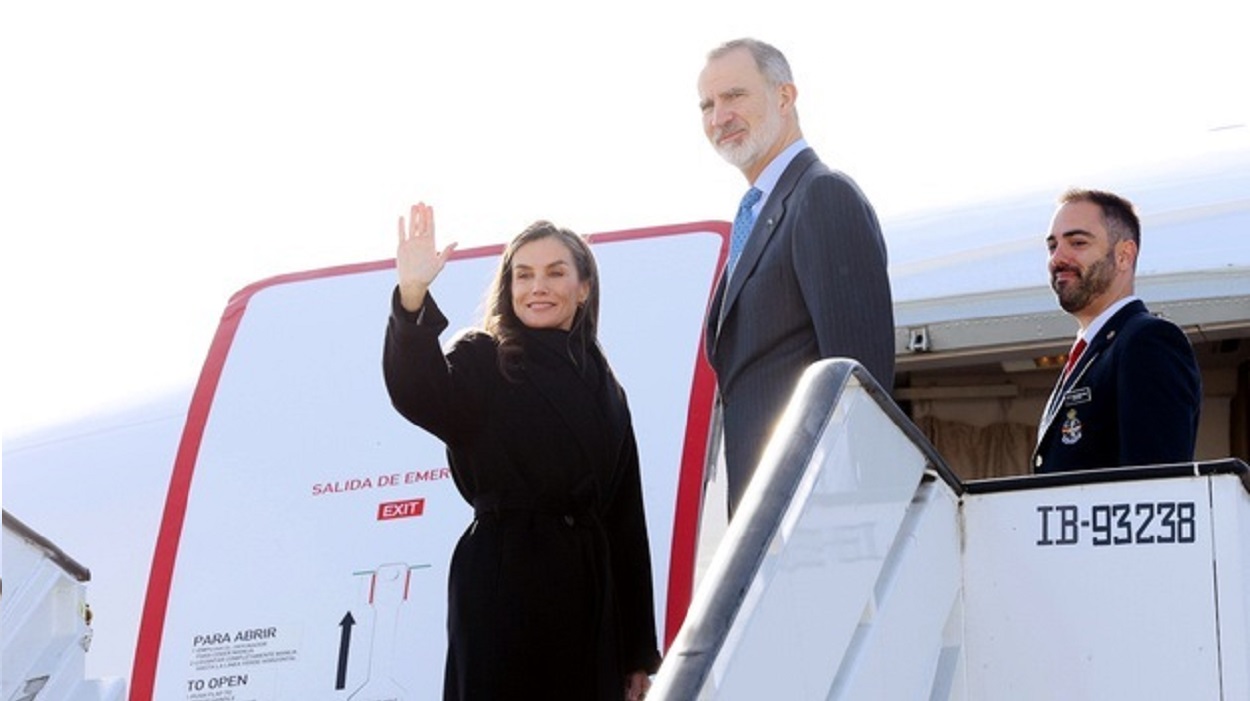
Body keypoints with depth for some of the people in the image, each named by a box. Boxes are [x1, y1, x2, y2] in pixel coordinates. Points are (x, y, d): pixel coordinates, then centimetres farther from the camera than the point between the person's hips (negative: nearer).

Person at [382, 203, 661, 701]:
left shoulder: (603, 387, 18)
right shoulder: (483, 361, 4)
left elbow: (626, 517, 16)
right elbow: (419, 397, -20)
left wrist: (638, 650, 13)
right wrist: (413, 297, -37)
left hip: (588, 592, 5)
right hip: (502, 584, -5)